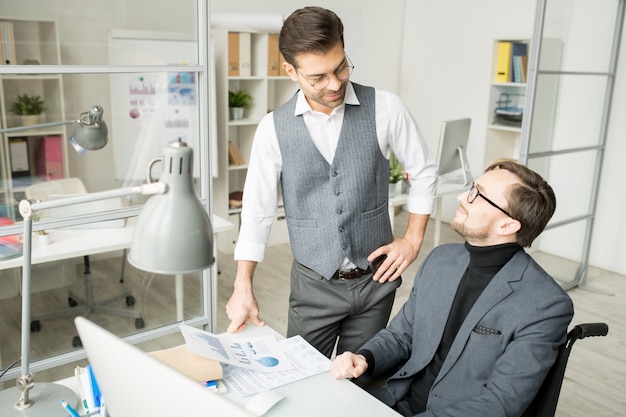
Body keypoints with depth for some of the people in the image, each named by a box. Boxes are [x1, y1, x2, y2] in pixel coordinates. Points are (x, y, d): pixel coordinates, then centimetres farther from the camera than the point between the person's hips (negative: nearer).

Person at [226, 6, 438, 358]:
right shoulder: (273, 128, -7)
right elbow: (258, 211, -2)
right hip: (313, 285, 0)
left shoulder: (385, 108, -9)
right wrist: (243, 288, -6)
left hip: (375, 279, 0)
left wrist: (413, 239, -1)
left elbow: (424, 171, 4)